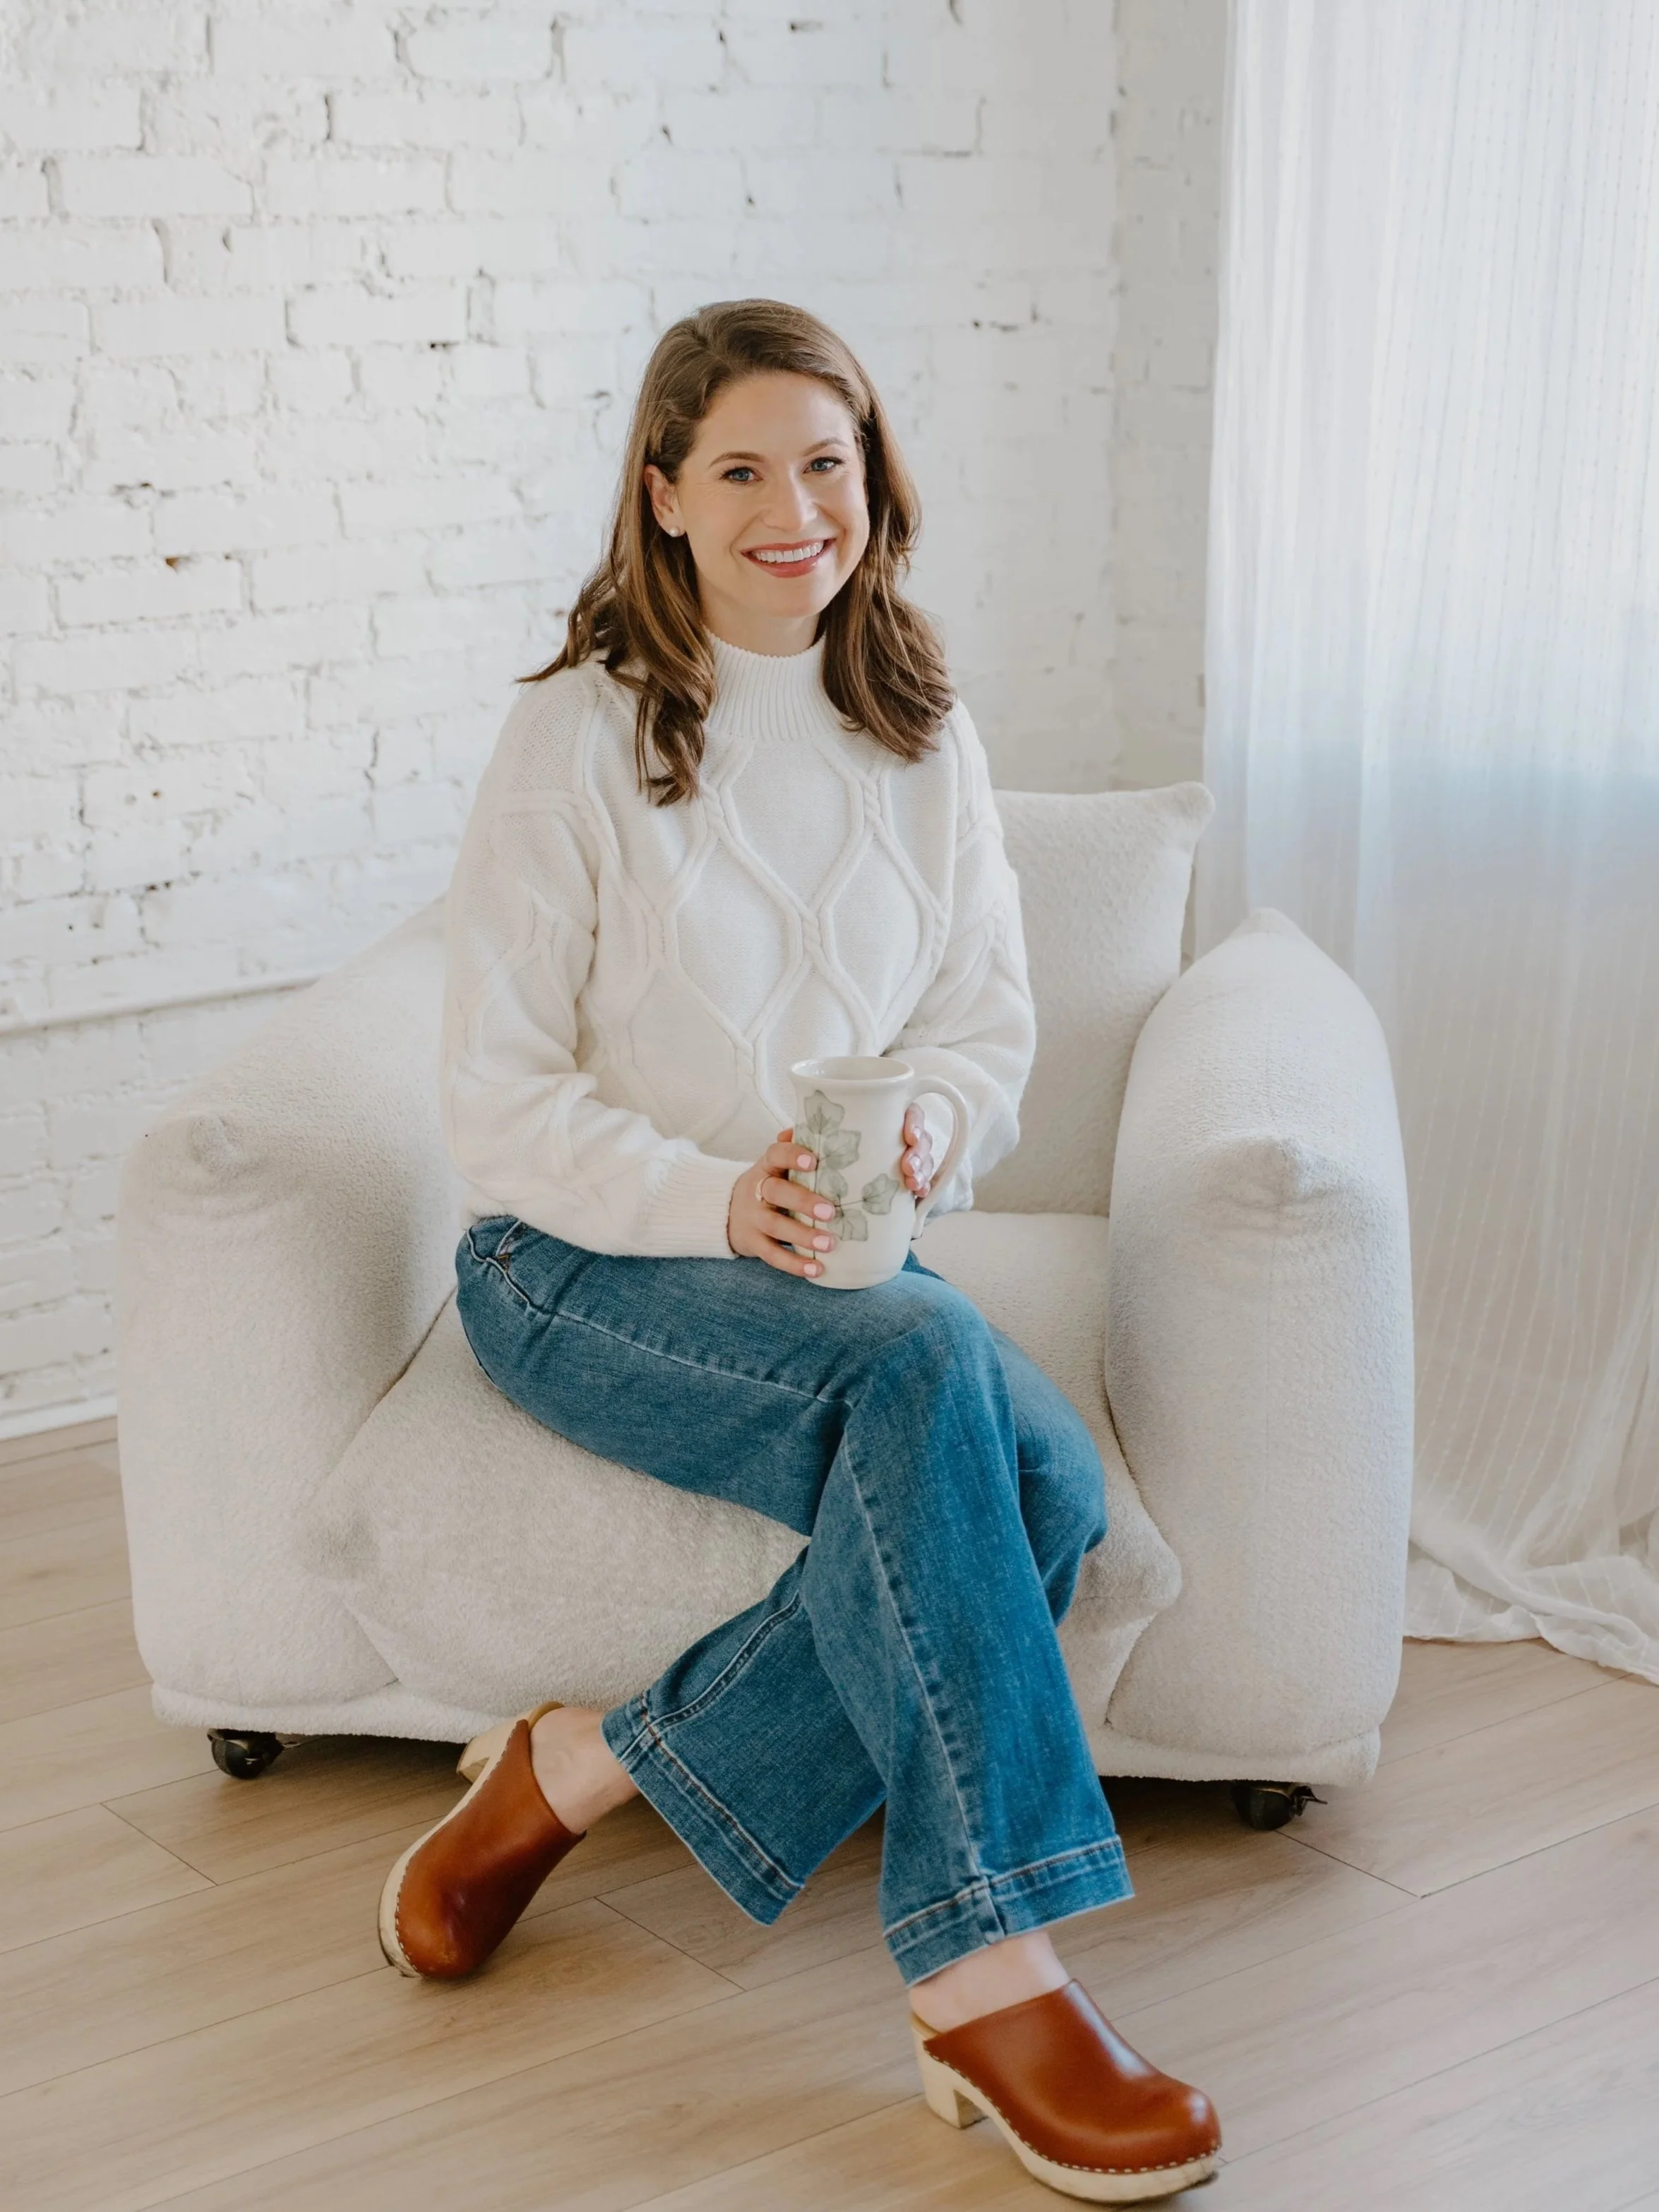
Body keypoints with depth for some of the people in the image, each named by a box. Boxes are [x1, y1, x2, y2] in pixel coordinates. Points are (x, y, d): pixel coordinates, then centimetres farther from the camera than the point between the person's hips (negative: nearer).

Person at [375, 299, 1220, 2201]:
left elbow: (990, 1026, 8)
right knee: (920, 1365, -35)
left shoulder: (923, 737, 9)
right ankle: (980, 1973, -32)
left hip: (848, 1255, 5)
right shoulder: (577, 734, -6)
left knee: (1046, 1481, -27)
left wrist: (922, 1135, -16)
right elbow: (495, 1099, -8)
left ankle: (584, 1774, -18)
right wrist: (716, 1201, -24)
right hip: (583, 1264, -4)